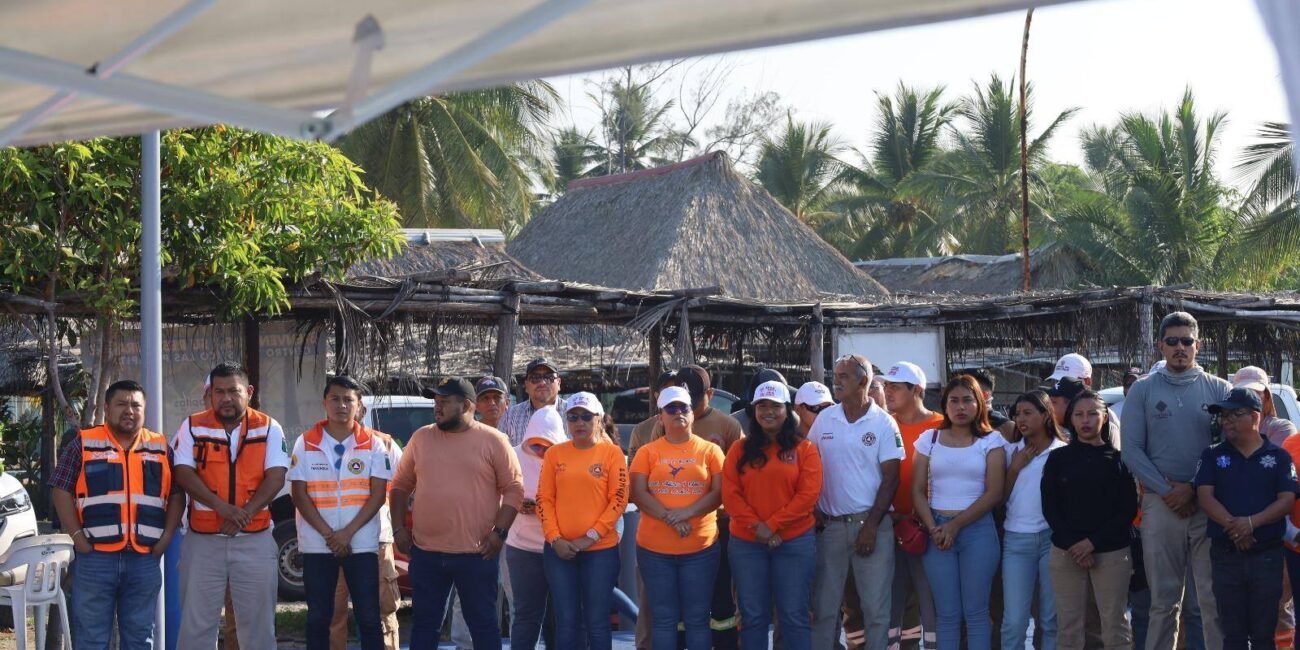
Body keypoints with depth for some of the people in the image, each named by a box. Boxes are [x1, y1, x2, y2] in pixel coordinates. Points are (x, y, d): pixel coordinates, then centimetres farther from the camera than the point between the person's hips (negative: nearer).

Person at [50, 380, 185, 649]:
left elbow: (176, 494, 12)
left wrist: (167, 536, 0)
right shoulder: (84, 444, 3)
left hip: (146, 557, 3)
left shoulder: (160, 448, 10)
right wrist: (77, 536, -9)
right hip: (95, 556, -2)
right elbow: (61, 491, 0)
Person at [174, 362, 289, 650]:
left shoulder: (268, 428, 3)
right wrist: (221, 507, -21)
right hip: (203, 539, 0)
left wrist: (246, 512, -19)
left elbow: (276, 477, -4)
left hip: (254, 540, 0)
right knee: (195, 621, 3)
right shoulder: (193, 427, 3)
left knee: (258, 620, 6)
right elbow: (184, 473, -7)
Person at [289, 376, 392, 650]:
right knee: (318, 617, 6)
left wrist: (348, 532, -13)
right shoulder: (305, 443, 2)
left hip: (361, 543, -1)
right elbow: (299, 495, -2)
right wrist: (328, 534, -11)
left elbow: (378, 494, -2)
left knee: (368, 617, 0)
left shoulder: (373, 444, 1)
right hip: (317, 544, 1)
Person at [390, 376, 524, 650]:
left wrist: (500, 531, -12)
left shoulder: (493, 441, -3)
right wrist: (399, 528, 4)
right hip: (426, 552, 3)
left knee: (483, 623, 4)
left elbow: (514, 489, -3)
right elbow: (401, 485, 13)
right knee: (425, 623, 10)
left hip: (476, 553, -3)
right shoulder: (421, 437, 8)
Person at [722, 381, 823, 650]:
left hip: (794, 542, -2)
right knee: (753, 616, 6)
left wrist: (773, 524, -14)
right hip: (746, 543, 2)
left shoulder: (804, 448, 2)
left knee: (793, 615, 1)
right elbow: (730, 493, 0)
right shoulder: (740, 449, 8)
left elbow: (808, 494, -7)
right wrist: (756, 526, -14)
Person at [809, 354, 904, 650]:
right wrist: (814, 513, 1)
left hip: (871, 524, -3)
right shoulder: (824, 419, 6)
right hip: (830, 525, 3)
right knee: (824, 606, 7)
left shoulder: (883, 423, -3)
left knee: (876, 607, 0)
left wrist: (871, 526, -10)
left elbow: (890, 478, -5)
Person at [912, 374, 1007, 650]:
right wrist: (933, 528, -9)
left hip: (977, 530, -2)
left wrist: (956, 525, -11)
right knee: (947, 614, 5)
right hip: (937, 531, 2)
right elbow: (918, 490, 6)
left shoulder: (991, 440, 1)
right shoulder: (929, 439, 8)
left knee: (975, 613, 0)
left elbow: (994, 493, -6)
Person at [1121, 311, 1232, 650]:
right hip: (1160, 504, 1)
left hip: (1210, 504, 0)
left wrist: (1194, 489, -11)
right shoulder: (1143, 390, 7)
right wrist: (1166, 491, -9)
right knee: (1163, 599, 5)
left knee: (1215, 597, -3)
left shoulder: (1219, 389, 6)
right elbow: (1131, 449, 1)